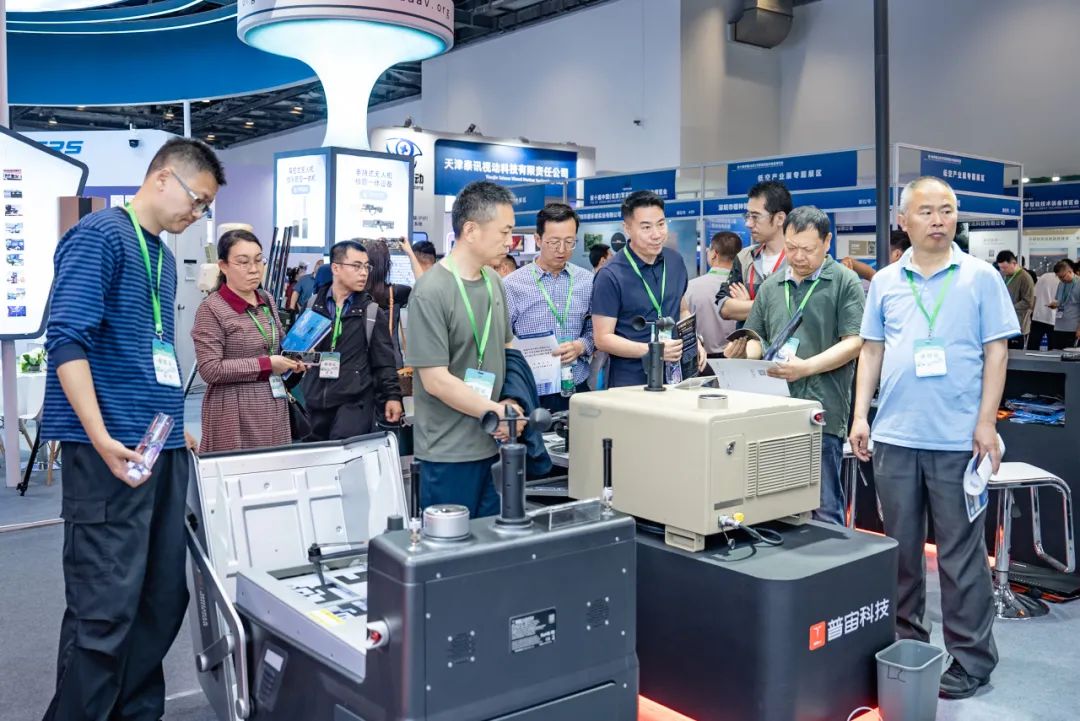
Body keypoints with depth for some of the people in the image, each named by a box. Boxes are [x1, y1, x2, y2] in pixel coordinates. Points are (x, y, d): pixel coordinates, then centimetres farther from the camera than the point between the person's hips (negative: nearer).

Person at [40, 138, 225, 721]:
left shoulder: (163, 256, 19)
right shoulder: (100, 235, -7)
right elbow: (66, 338, -17)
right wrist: (101, 438, -23)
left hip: (163, 447, 9)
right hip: (114, 451, -8)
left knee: (163, 599, 11)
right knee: (105, 607, -6)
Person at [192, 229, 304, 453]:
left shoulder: (266, 301, 12)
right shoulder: (211, 309, -10)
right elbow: (210, 369, -16)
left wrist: (293, 358, 3)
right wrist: (266, 365, -17)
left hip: (274, 408, 7)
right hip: (236, 414, -6)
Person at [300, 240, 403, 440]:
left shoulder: (372, 312, 3)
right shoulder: (312, 306, 7)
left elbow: (384, 361, 2)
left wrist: (392, 396, -2)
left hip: (355, 403, -2)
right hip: (314, 402, 3)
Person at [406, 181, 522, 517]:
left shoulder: (494, 281, 6)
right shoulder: (431, 292, -17)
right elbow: (436, 380, -17)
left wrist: (512, 402, -1)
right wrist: (498, 412, -15)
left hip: (495, 443, 7)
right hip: (450, 452, -7)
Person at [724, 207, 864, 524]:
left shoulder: (844, 282, 0)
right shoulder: (771, 286, 16)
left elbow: (853, 342, -6)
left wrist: (806, 367, -17)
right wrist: (742, 352, -2)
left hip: (821, 415, -5)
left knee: (824, 511, 1)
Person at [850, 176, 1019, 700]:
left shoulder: (981, 277, 1)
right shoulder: (885, 282, 9)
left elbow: (996, 351, -1)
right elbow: (871, 350, 11)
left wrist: (986, 422, -9)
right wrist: (860, 415, 3)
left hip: (957, 439, -3)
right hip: (895, 436, 3)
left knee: (961, 552, 4)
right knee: (899, 547, 12)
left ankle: (970, 658, 16)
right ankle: (904, 643, 26)